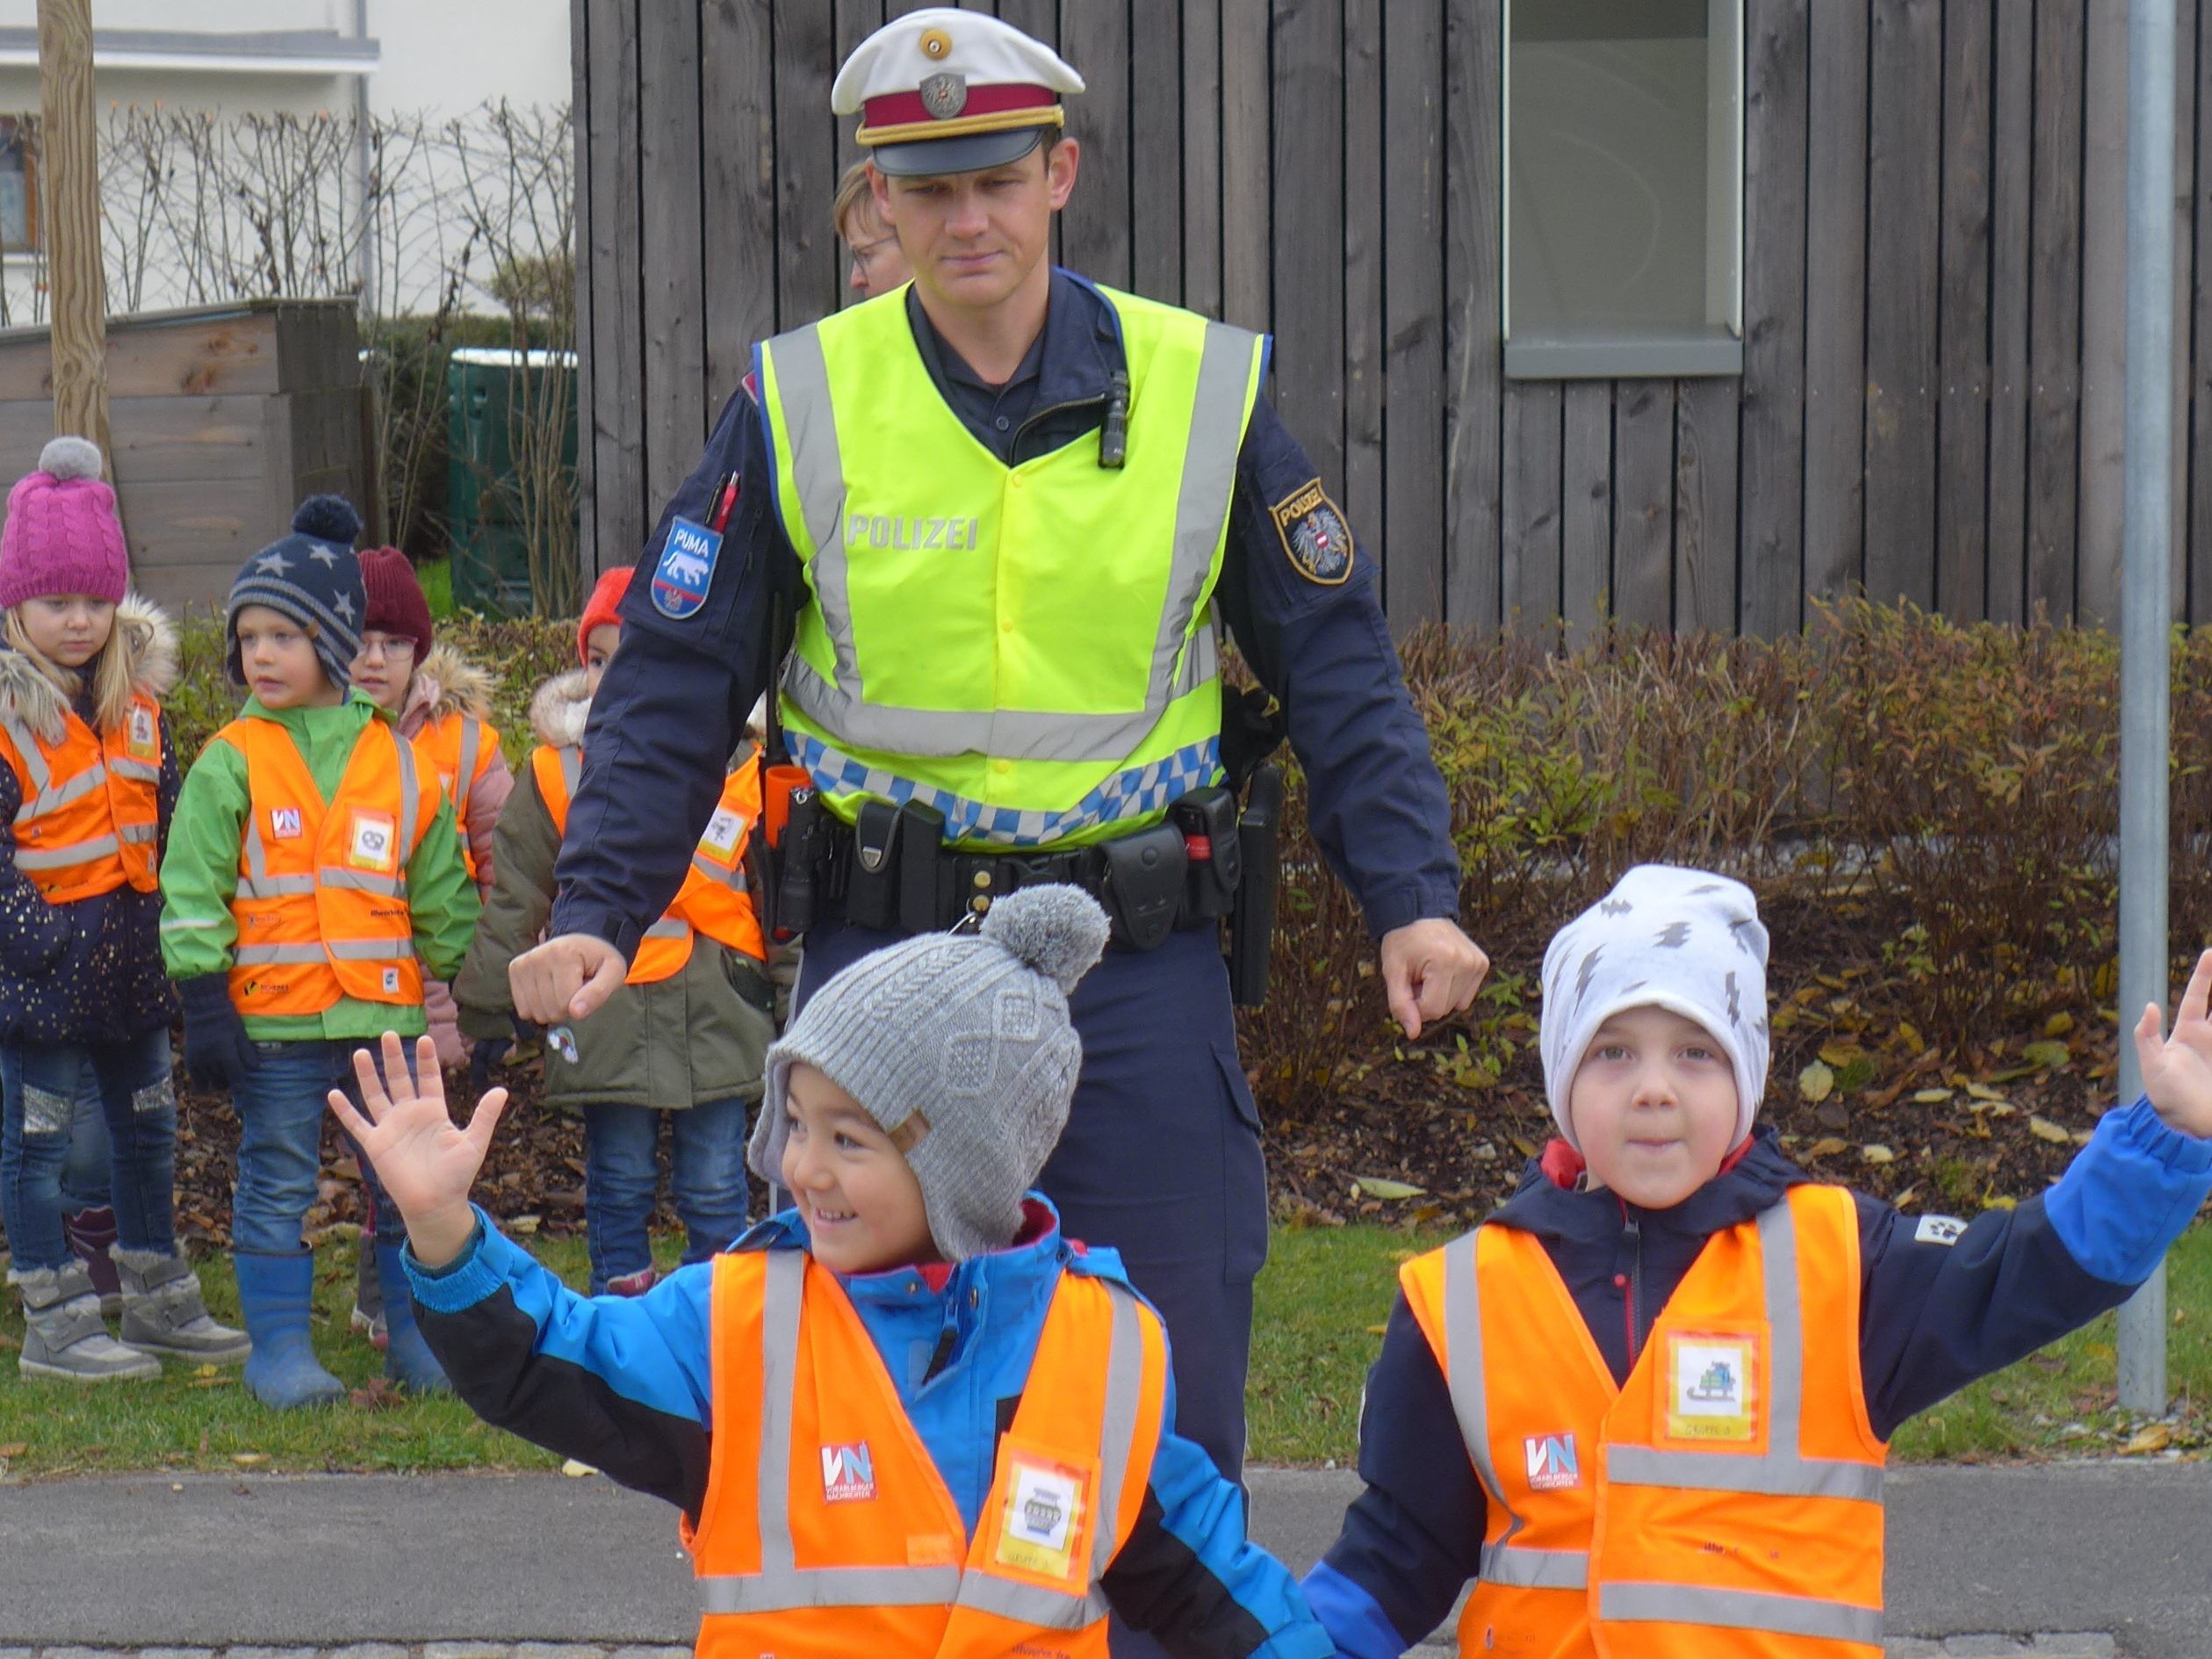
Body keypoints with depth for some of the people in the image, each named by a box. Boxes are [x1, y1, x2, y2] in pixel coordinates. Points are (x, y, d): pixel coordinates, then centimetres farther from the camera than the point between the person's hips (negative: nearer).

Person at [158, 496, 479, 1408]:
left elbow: (442, 889, 15)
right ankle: (280, 1348, 12)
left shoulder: (399, 761, 7)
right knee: (276, 1183, 3)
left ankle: (419, 1334, 20)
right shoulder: (230, 763, 0)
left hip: (386, 1014, 2)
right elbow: (190, 891, -1)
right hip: (273, 1017, -2)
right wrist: (203, 1005, -8)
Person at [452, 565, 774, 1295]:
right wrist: (488, 1009, 5)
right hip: (603, 1016, 1)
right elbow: (513, 900, 7)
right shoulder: (556, 772, 3)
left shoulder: (739, 769, 2)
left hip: (715, 1014, 0)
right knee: (618, 1188, 7)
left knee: (714, 1189, 4)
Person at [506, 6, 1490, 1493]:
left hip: (1142, 963, 0)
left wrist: (1414, 897, -5)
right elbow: (674, 683, 4)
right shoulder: (797, 406, 1)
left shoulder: (1203, 387, 2)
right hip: (883, 954, 0)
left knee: (1170, 1399, 2)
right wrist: (597, 912, -8)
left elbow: (1340, 669, 6)